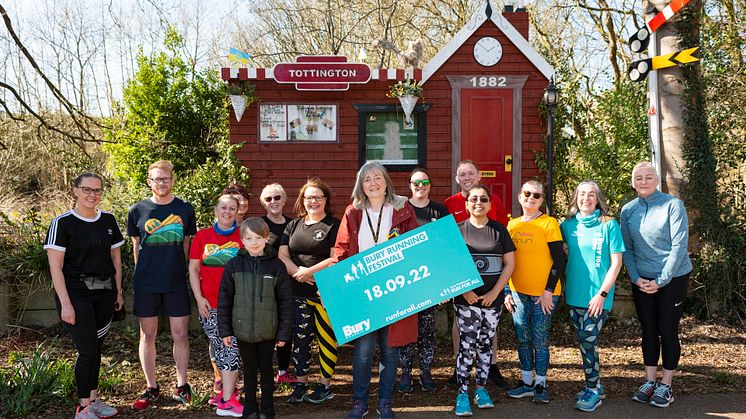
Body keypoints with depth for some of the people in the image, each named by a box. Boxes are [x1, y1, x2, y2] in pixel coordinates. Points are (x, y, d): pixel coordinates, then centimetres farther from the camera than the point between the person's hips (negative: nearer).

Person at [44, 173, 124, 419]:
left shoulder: (108, 220, 6)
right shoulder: (62, 223, -9)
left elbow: (116, 258, 13)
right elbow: (55, 266, -11)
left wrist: (118, 292, 12)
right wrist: (66, 304, -14)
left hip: (104, 294, 5)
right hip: (76, 296, -5)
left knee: (97, 348, 12)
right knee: (87, 350, -5)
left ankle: (94, 399, 27)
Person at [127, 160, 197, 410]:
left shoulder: (185, 209, 2)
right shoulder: (137, 211, 1)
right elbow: (136, 246, 11)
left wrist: (178, 269, 8)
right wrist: (144, 272, 11)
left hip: (176, 282, 0)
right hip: (146, 284, 0)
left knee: (180, 335, 4)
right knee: (147, 336, 7)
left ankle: (181, 386, 19)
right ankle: (151, 388, 21)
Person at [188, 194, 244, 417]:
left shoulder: (243, 236, 3)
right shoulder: (202, 236, 6)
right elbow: (193, 269, 7)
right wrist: (199, 298, -1)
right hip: (209, 304, 0)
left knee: (231, 348, -1)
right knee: (220, 348, 3)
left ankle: (226, 401, 7)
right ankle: (226, 389, 16)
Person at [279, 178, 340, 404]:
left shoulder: (334, 225, -2)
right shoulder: (293, 226, 14)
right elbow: (282, 255, 6)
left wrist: (309, 271, -15)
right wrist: (297, 271, -11)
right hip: (298, 292, 5)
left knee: (326, 338, 2)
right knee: (300, 338, 9)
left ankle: (325, 385, 15)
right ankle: (300, 384, 21)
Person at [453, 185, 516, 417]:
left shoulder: (499, 230, 5)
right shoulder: (458, 230, 0)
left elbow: (510, 263, 4)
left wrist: (495, 291, -5)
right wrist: (464, 290, -11)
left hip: (493, 299, 2)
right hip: (466, 299, -2)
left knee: (486, 344, 10)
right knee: (467, 345, -4)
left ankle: (481, 388, 24)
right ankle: (462, 393, 6)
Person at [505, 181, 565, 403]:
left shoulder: (549, 223, -6)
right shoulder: (512, 224, 9)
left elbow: (559, 260, -8)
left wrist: (549, 291, -13)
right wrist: (507, 291, 10)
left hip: (543, 293, -5)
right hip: (518, 292, 5)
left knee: (540, 340, 1)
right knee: (522, 339, 10)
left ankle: (540, 384, 15)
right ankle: (526, 383, 23)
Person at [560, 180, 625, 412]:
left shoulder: (609, 225, -6)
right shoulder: (567, 225, 5)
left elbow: (616, 263, -7)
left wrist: (602, 293, -14)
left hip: (597, 295, -4)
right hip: (574, 294, 4)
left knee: (588, 341, -8)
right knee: (583, 341, 11)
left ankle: (593, 390, 8)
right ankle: (595, 386, 26)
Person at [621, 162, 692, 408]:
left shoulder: (673, 205, -9)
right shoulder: (628, 210, 3)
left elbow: (679, 245, -13)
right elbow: (627, 248, 7)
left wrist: (661, 280, -14)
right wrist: (635, 278, -5)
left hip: (673, 278, -4)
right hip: (642, 280, 4)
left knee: (668, 331, 2)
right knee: (648, 331, 10)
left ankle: (665, 386, 13)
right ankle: (650, 382, 20)